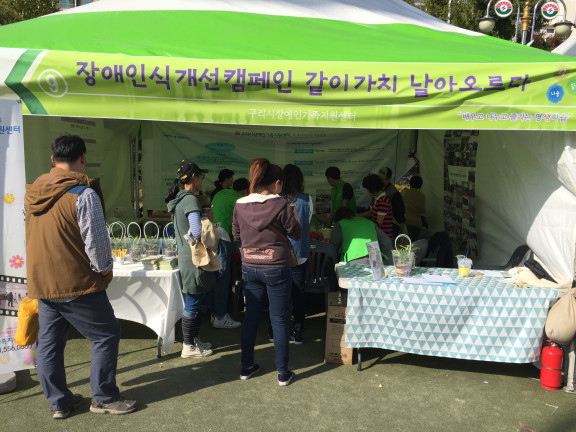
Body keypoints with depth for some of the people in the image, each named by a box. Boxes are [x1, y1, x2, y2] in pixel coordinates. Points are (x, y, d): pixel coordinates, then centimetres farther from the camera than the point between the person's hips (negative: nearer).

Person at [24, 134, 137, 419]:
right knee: (106, 335, 6)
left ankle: (59, 401, 26)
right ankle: (104, 398, 12)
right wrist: (104, 269, 0)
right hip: (76, 284, -7)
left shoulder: (31, 194, 5)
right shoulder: (83, 194, -17)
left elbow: (34, 237, 14)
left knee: (49, 342, 14)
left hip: (41, 283, 8)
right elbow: (96, 240, -16)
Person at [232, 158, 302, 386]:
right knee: (279, 321, 6)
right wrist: (294, 218, 12)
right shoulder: (280, 205, -15)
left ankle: (247, 367, 26)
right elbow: (297, 234, -5)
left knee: (251, 317, 16)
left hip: (249, 268, 4)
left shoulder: (240, 206, -2)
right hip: (276, 268, -4)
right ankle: (283, 373, 15)